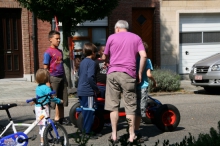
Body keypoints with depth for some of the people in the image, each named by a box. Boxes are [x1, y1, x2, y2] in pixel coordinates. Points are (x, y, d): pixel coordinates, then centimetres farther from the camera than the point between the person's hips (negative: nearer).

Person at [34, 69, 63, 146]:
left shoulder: (38, 87, 9)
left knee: (41, 124, 18)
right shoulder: (46, 88, -18)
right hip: (44, 107, -9)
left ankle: (42, 139, 29)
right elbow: (51, 98, -21)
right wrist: (59, 101, -10)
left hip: (38, 107, 9)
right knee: (45, 124, -3)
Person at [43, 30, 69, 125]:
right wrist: (47, 82, -15)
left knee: (61, 99, 12)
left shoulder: (60, 51, 12)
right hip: (53, 78, -7)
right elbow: (45, 68, -10)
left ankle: (60, 118, 22)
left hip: (61, 78, 7)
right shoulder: (48, 52, -9)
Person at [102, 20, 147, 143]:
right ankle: (132, 135, 11)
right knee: (130, 106, 6)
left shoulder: (112, 37, 10)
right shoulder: (136, 38, 11)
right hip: (128, 74, 0)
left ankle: (114, 135, 8)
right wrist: (140, 73, 5)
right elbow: (144, 56, -1)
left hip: (113, 73, 0)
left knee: (113, 105, 6)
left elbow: (104, 57, 13)